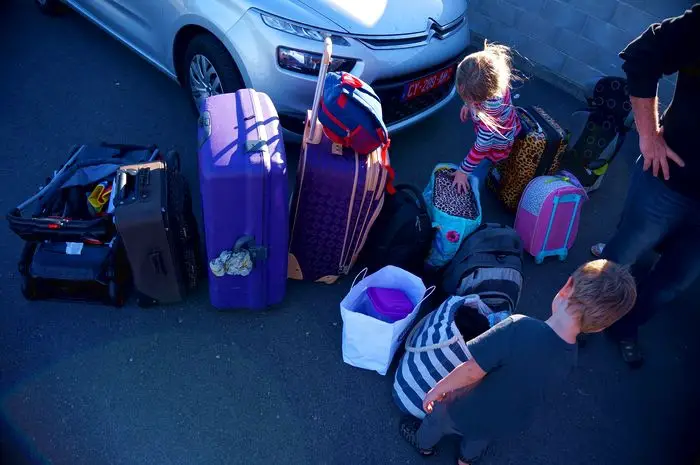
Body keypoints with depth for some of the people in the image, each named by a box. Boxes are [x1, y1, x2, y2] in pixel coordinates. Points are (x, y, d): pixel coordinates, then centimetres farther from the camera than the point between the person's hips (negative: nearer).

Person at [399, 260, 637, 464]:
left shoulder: (520, 328, -41)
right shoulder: (569, 359, -18)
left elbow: (471, 372, -34)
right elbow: (526, 381, 0)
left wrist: (436, 390, -16)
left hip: (467, 415, -4)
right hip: (508, 424, 5)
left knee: (438, 413, 30)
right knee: (480, 437, 38)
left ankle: (423, 443, 58)